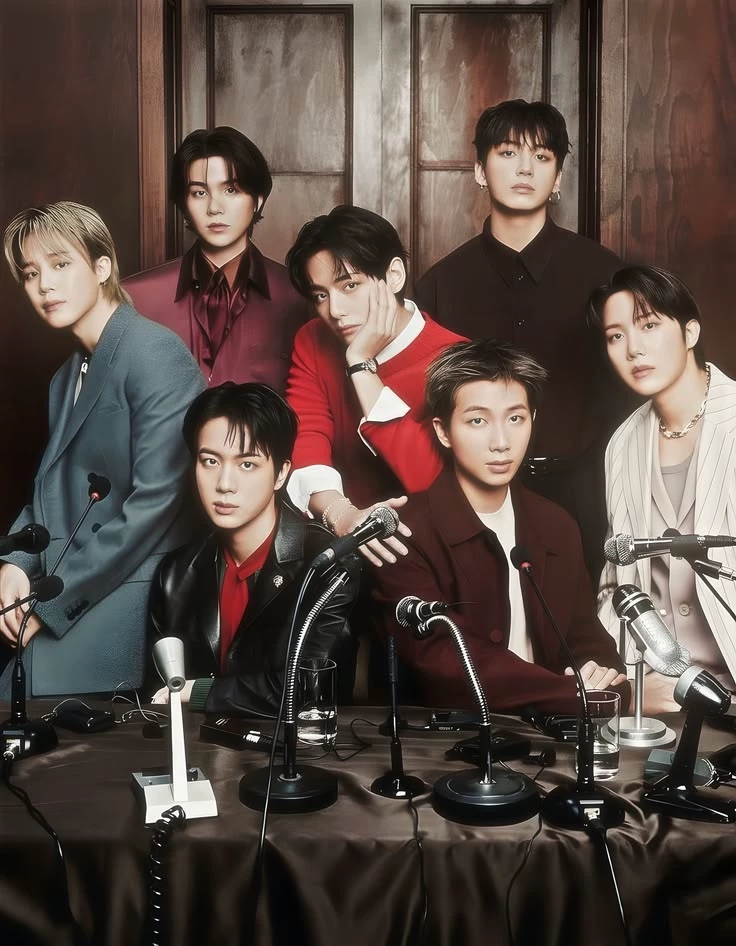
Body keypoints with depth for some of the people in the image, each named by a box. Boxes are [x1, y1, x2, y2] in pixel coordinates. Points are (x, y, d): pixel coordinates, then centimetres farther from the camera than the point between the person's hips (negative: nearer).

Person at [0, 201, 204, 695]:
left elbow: (155, 501, -18)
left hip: (124, 610, -8)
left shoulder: (154, 353, -11)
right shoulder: (68, 376, 17)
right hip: (57, 611, 8)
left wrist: (53, 599, -13)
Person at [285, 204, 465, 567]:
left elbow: (426, 477, -22)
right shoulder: (311, 343, 3)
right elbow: (304, 441, -8)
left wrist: (361, 364, -19)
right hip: (335, 536, 3)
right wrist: (340, 514, -27)